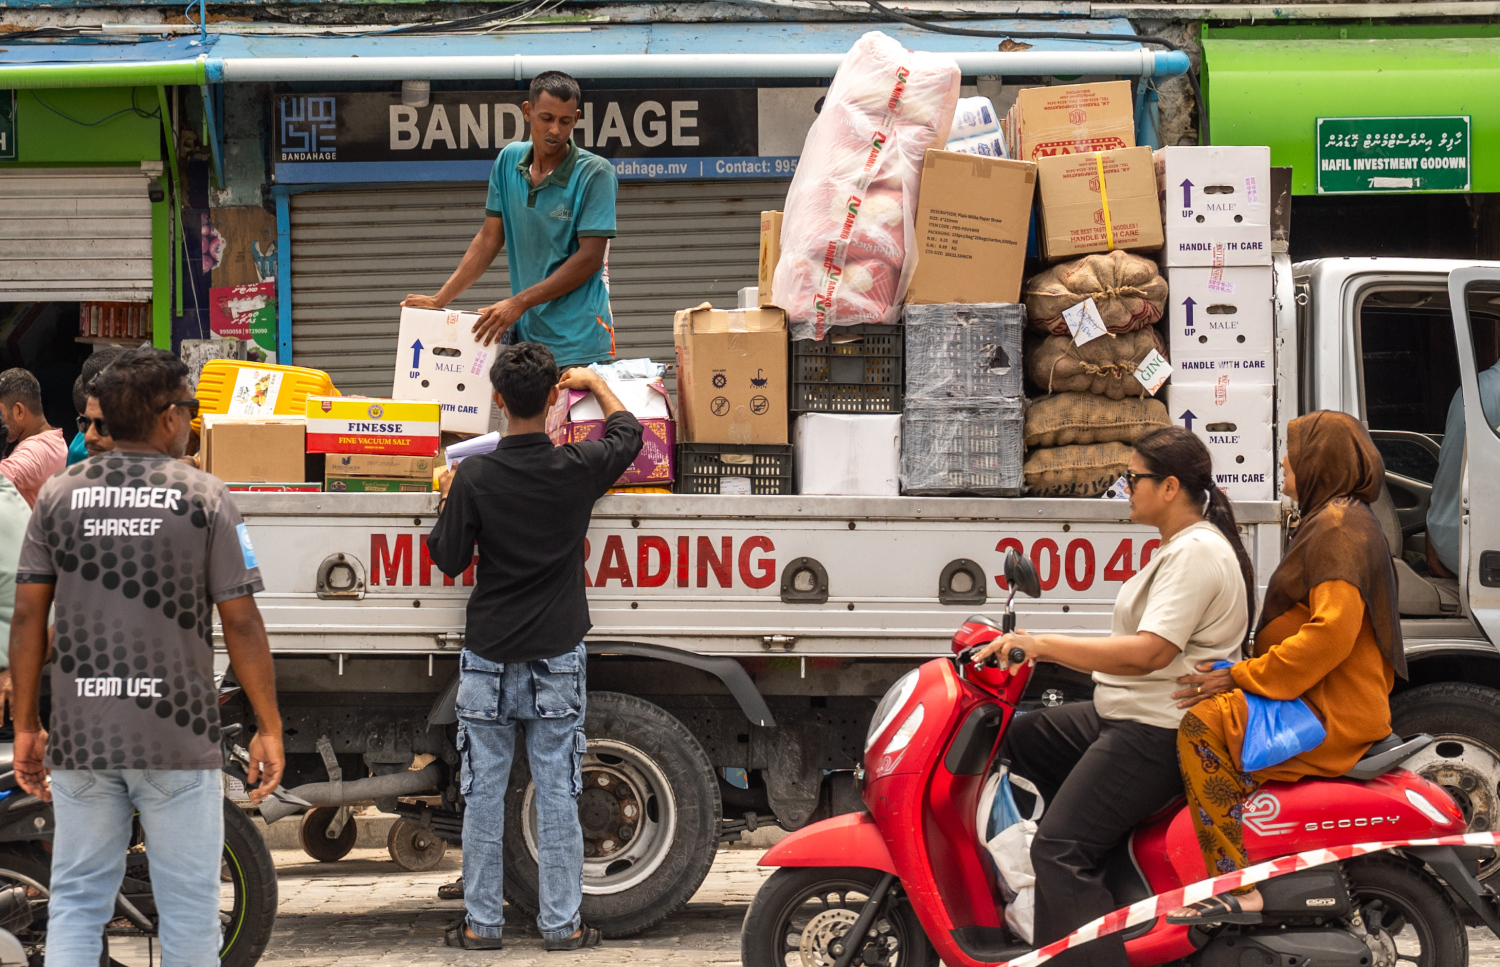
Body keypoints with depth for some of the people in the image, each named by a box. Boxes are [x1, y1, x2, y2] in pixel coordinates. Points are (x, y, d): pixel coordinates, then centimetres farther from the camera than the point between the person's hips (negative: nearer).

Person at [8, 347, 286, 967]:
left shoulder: (60, 494, 4)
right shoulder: (202, 498, -4)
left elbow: (27, 619, 4)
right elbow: (240, 622, -6)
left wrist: (26, 726, 12)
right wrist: (269, 729, 2)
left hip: (79, 733, 3)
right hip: (178, 732, -3)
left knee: (77, 900, 9)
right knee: (188, 905, 5)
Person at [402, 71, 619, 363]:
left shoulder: (594, 173, -8)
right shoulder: (509, 160, 8)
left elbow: (590, 258, -13)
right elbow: (490, 238, 14)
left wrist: (519, 302, -16)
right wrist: (440, 299, 7)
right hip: (526, 337, 4)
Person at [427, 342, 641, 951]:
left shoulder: (474, 478, -10)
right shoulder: (577, 469, -7)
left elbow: (449, 559, -1)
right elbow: (627, 432, 14)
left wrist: (447, 501, 15)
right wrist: (595, 384, 30)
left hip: (489, 657, -1)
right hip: (557, 658, 1)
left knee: (484, 793, 6)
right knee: (557, 794, 5)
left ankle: (482, 923, 9)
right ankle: (561, 923, 8)